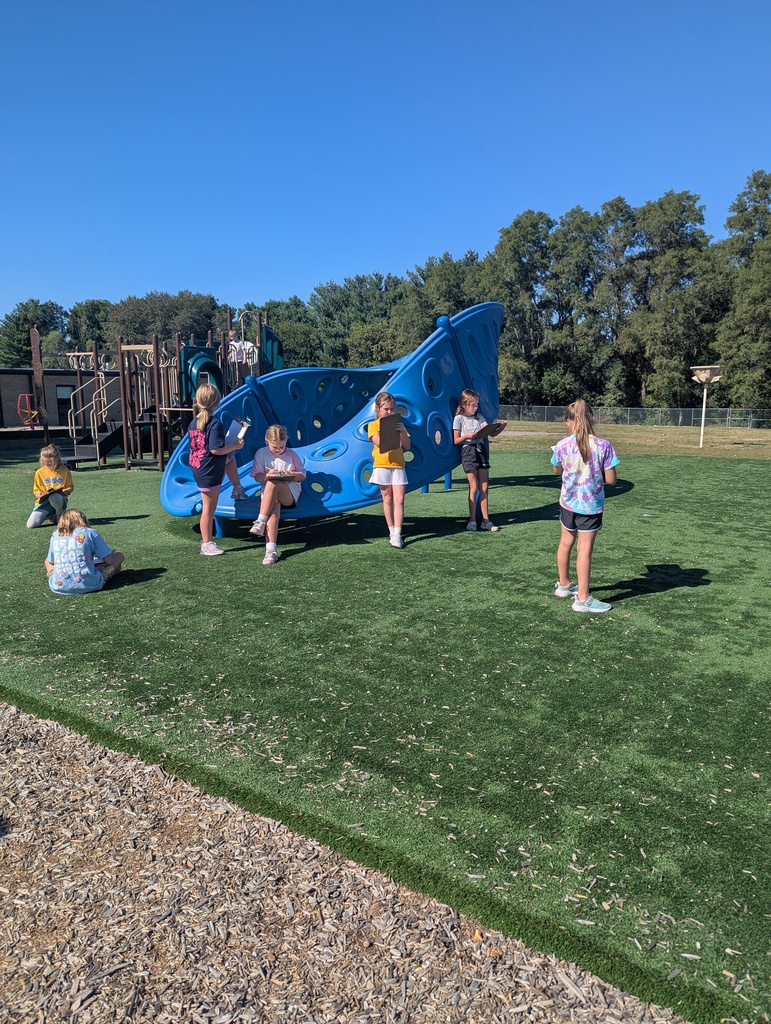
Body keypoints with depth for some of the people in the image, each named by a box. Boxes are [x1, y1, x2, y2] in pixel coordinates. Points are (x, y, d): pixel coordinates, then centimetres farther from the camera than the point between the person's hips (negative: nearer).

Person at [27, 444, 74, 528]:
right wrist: (38, 494, -11)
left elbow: (70, 487, 11)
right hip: (44, 501, 2)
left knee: (54, 497, -44)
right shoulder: (39, 472, 4)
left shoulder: (65, 471, 2)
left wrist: (67, 491, -13)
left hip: (60, 500, -2)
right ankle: (50, 516, 12)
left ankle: (60, 517, -10)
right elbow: (36, 489, 13)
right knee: (31, 525, -19)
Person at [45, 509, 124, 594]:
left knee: (47, 561, 35)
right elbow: (110, 560, -1)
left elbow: (50, 562, 20)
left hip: (59, 586, 4)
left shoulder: (55, 535, 9)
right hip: (88, 586, -4)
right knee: (119, 556, 14)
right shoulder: (90, 533, -2)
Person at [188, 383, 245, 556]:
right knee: (209, 508, 2)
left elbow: (194, 447, 12)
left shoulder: (194, 423, 3)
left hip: (198, 469, 8)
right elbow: (216, 449, -26)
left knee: (230, 458, 30)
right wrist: (235, 445, -12)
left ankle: (237, 489, 37)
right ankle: (206, 544, 12)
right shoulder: (215, 424, -21)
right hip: (210, 472, -8)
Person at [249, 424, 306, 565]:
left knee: (272, 484, -35)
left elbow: (302, 475, 8)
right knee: (274, 506, -35)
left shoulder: (291, 454, 7)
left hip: (291, 493, -1)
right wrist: (268, 475, -17)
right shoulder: (261, 453, 10)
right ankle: (271, 549, -45)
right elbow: (257, 476, 6)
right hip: (269, 494, 1)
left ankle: (261, 522, -32)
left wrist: (290, 474, -14)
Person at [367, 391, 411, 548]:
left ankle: (397, 535, -9)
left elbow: (407, 446, 3)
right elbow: (378, 441, -15)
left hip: (398, 465, 2)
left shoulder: (399, 425, 11)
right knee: (387, 499, 6)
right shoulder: (373, 425, 4)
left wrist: (402, 432, -12)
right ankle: (392, 531, 17)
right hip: (382, 466, -2)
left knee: (399, 499, -7)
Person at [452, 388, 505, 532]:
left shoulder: (479, 417, 12)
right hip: (468, 451, -5)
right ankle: (472, 520, 4)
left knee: (484, 487, 4)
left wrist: (500, 428, -18)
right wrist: (468, 436, -18)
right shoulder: (459, 419, 0)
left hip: (481, 451, 5)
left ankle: (485, 520, 8)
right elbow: (456, 440, -1)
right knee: (474, 487, -4)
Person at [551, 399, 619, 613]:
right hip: (591, 505, -3)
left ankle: (563, 585, 38)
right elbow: (610, 479, -13)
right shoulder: (603, 446, -16)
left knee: (566, 542, 20)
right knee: (585, 549, 2)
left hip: (568, 502, 3)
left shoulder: (562, 446, -9)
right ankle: (582, 599, 8)